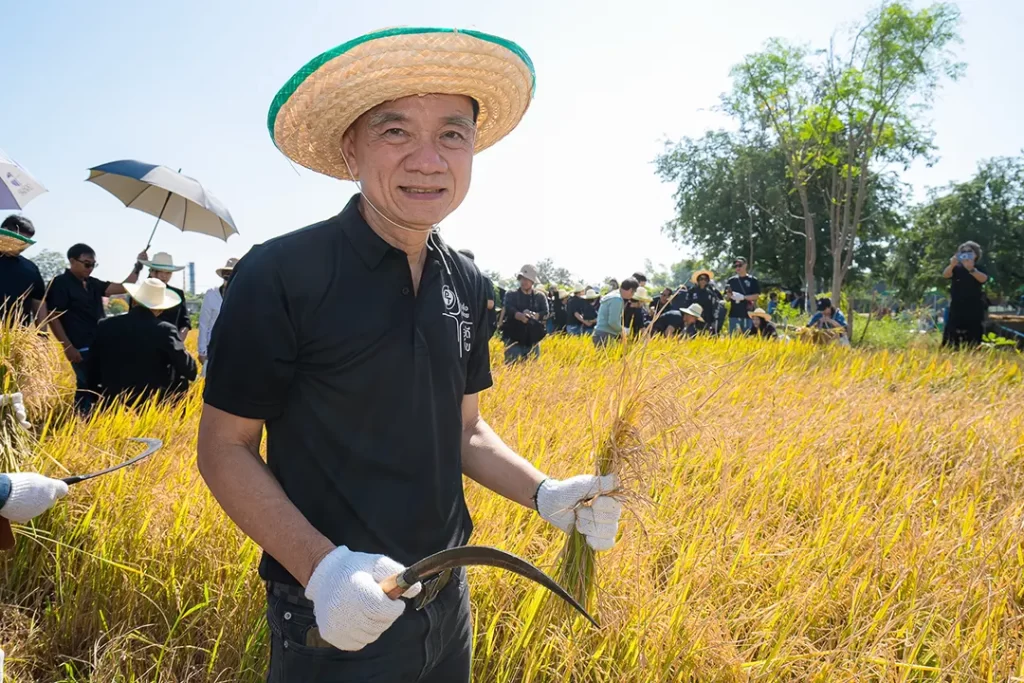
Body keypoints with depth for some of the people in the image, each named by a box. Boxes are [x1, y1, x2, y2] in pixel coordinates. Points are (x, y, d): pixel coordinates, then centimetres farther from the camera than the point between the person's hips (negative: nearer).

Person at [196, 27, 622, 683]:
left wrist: (545, 494, -6)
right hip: (335, 624, -5)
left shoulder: (467, 285, 0)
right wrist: (320, 566, -25)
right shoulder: (280, 277, -18)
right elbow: (225, 448, -12)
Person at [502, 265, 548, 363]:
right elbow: (509, 310, -13)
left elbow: (545, 313, -4)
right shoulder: (511, 295, 5)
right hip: (514, 339, -2)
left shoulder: (540, 296, 10)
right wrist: (521, 316, -32)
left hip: (533, 340, 2)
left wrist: (533, 315, -24)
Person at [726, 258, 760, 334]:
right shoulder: (731, 280, 11)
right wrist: (731, 296, -12)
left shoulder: (753, 280, 3)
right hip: (734, 314, 2)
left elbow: (756, 296, -4)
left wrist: (743, 297, -17)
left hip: (748, 314, -2)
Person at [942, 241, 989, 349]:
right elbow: (945, 275, -15)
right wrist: (952, 265, -38)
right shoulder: (957, 268, 6)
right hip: (957, 308, 0)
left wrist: (971, 269, -36)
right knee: (951, 337, -7)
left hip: (974, 309, 0)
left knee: (973, 339, -1)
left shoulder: (979, 269, 6)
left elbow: (983, 279, -17)